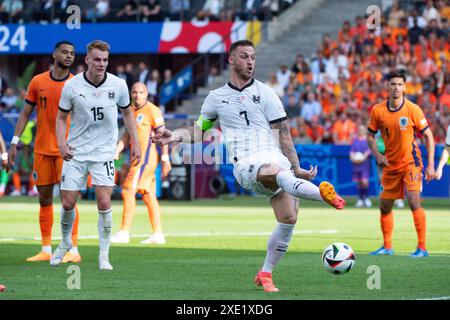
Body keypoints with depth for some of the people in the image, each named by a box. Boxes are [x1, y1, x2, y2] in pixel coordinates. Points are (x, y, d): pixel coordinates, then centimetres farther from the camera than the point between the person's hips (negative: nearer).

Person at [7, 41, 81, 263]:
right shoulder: (38, 81, 5)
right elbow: (26, 113, 9)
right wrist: (14, 143, 3)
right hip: (42, 149, 3)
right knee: (44, 198, 7)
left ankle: (73, 250, -6)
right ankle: (46, 250, 15)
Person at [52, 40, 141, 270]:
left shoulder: (118, 85, -5)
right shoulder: (72, 86, -8)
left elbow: (127, 112, 12)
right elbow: (61, 117, 3)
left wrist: (135, 143, 8)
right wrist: (61, 142, -12)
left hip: (104, 152, 0)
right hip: (76, 152, 0)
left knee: (104, 202, -14)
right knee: (68, 203, 2)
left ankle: (104, 255, -3)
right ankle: (65, 243, 30)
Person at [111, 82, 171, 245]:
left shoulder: (152, 110, -10)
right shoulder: (131, 111, 16)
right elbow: (127, 135, 17)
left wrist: (165, 159, -16)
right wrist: (117, 151, 4)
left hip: (146, 156, -9)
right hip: (137, 157, 9)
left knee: (128, 190, -10)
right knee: (148, 195, 9)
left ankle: (124, 233, -9)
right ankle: (158, 234, 13)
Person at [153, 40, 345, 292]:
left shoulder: (265, 93, 12)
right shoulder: (216, 98, 17)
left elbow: (283, 134, 9)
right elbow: (199, 130, 30)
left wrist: (296, 168, 4)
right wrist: (175, 136, 11)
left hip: (275, 157, 2)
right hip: (246, 164, -2)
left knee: (289, 219, -13)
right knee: (279, 174, -37)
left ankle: (265, 274, 4)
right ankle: (324, 194, -63)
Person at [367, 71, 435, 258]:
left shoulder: (413, 109, -11)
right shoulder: (378, 111, -3)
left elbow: (428, 136, -5)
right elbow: (370, 136, 10)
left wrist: (430, 165, -10)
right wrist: (377, 155, -8)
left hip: (411, 162, -4)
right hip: (390, 165, 4)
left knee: (414, 202, -19)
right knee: (385, 206, 9)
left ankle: (422, 247, -14)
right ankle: (387, 247, 25)